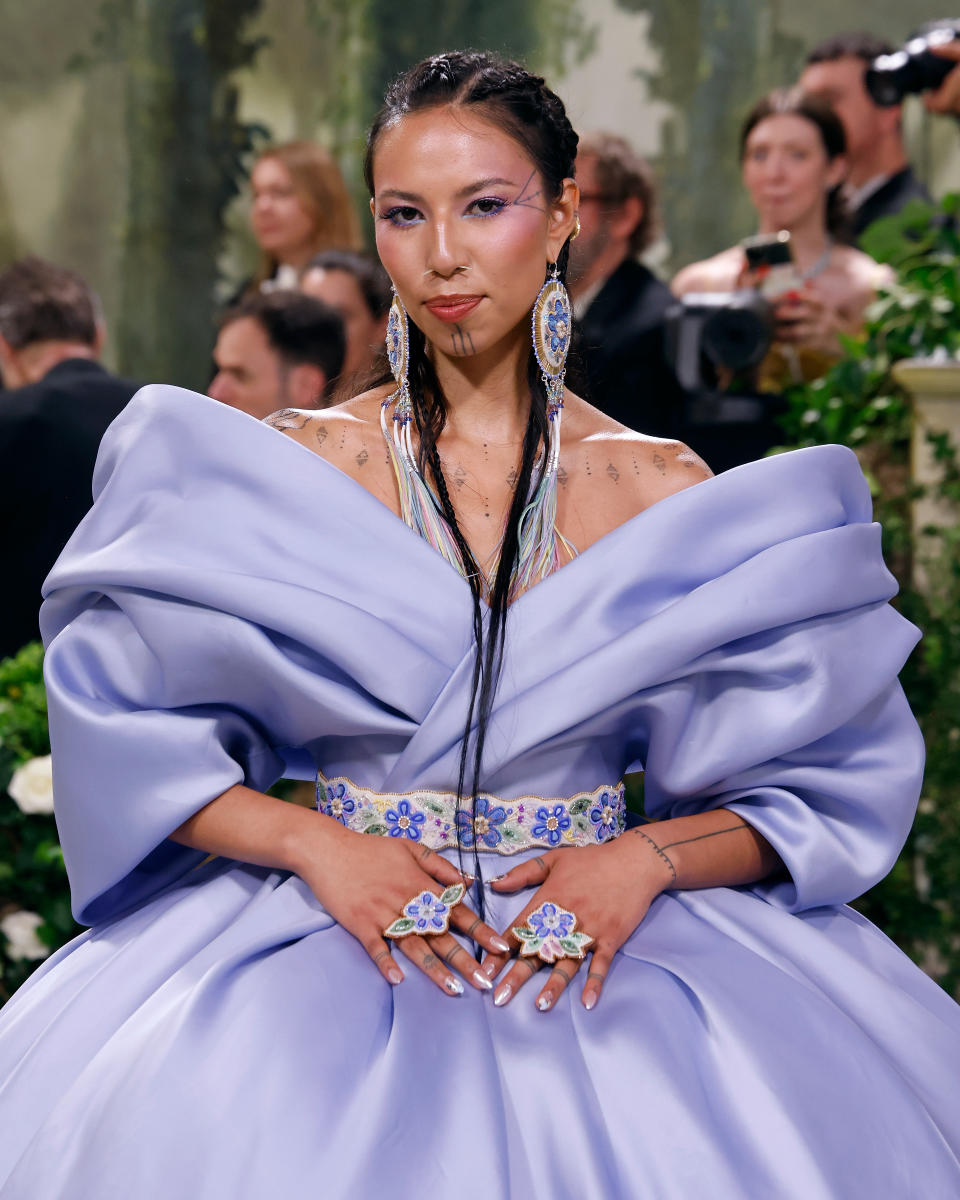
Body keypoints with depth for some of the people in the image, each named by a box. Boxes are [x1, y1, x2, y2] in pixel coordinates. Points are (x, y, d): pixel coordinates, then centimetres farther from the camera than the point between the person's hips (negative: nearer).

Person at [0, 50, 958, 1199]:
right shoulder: (289, 468, 6)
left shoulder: (672, 497, 6)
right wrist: (317, 843, -10)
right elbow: (134, 734, 4)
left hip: (601, 943, 0)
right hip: (335, 930, 0)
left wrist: (647, 857, -10)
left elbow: (814, 782, 7)